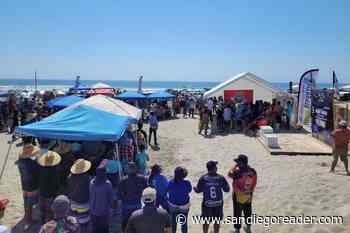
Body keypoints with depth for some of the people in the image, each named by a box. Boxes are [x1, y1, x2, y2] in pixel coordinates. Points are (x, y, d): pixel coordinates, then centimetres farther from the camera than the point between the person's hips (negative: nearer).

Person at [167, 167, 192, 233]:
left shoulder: (170, 183, -23)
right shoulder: (187, 183, -25)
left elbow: (168, 192, -6)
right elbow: (189, 191, -5)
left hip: (172, 206, 1)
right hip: (184, 206, -1)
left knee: (173, 222, 23)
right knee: (184, 223, 20)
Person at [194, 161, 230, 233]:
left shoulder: (203, 178, -16)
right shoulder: (221, 178, -14)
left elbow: (198, 190, -6)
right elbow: (227, 189, -5)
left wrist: (194, 188, 16)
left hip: (207, 203, 0)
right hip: (218, 203, 1)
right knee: (217, 221, 20)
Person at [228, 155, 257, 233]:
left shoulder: (238, 172, -29)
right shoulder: (253, 172, -12)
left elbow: (230, 174, -9)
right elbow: (254, 183, -1)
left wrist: (235, 166, -7)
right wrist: (250, 192, 13)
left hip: (238, 197, -5)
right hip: (248, 196, 5)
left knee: (237, 214, 12)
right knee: (248, 213, 23)